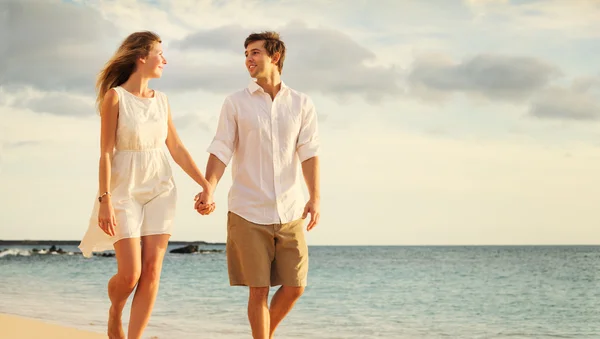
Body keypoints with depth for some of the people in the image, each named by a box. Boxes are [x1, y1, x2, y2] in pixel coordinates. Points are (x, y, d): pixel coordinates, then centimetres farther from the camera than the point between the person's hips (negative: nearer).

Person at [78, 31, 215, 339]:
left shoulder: (161, 100, 9)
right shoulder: (114, 97, -6)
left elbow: (176, 148, 10)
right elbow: (106, 152, -10)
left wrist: (206, 184, 4)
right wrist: (105, 200, -15)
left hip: (160, 190, 5)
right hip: (125, 190, -5)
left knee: (152, 272, -5)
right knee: (130, 274, -7)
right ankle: (114, 313, 26)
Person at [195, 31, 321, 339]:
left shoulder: (302, 104, 7)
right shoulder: (235, 103, 4)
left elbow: (309, 153, -1)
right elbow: (221, 151, -2)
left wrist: (315, 198, -14)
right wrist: (208, 190, -18)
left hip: (290, 211, 2)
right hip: (248, 212, -2)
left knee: (294, 287, 3)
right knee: (259, 290, -2)